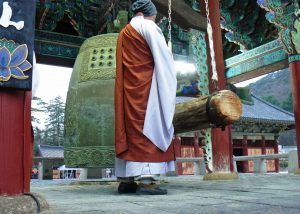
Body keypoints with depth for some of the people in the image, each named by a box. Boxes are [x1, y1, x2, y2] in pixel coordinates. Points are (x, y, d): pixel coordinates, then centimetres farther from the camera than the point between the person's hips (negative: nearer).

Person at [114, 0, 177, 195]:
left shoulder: (124, 33, 22)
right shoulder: (148, 26, -1)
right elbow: (164, 58, -6)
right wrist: (170, 81, 5)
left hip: (128, 88, 8)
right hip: (145, 86, -8)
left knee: (130, 128, 5)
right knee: (149, 127, -10)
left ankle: (126, 179, 4)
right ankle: (147, 180, -16)